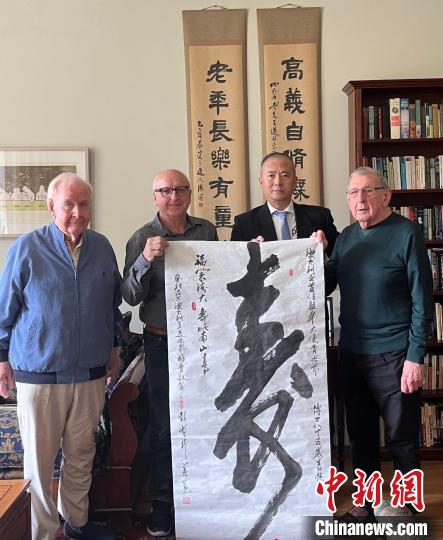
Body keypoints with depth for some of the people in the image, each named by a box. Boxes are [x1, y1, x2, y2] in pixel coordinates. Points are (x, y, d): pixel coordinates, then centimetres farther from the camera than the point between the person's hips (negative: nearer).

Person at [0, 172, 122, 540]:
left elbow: (114, 303, 14)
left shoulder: (102, 247, 2)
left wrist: (113, 349, 17)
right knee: (39, 459, 8)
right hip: (39, 373, -3)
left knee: (81, 454, 17)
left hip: (91, 372, 4)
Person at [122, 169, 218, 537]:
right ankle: (162, 501, 22)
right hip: (162, 342, -2)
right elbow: (131, 296, -11)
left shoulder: (207, 230, 4)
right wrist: (146, 259, -25)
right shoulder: (142, 238, -5)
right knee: (163, 424, 6)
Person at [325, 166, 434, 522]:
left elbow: (422, 299, -9)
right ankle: (366, 502, 32)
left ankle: (408, 506, 25)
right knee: (361, 433, 15)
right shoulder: (346, 237, 8)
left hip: (393, 355, -5)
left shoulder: (406, 233, -7)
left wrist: (415, 357, -13)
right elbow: (324, 287, 9)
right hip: (351, 353, 5)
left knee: (402, 438, 6)